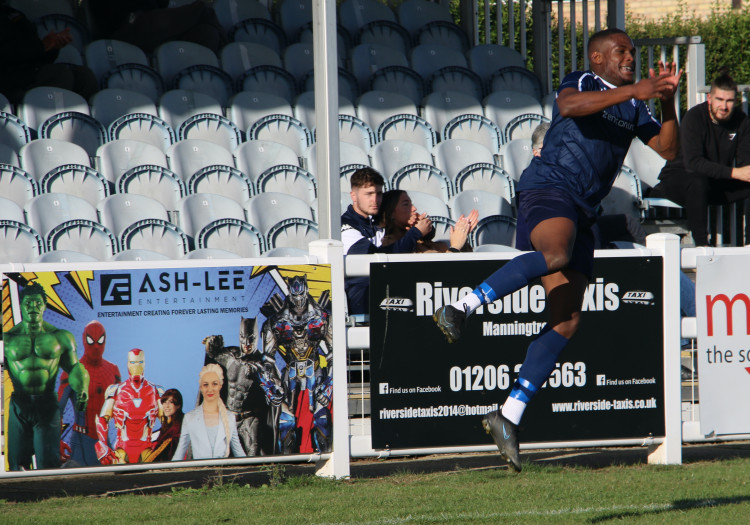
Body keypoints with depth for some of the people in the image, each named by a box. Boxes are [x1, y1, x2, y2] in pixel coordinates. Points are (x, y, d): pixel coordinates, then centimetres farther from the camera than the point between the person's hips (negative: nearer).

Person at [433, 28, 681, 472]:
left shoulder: (633, 109, 24)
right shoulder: (581, 82, 4)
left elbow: (668, 150, 19)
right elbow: (569, 106, -20)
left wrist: (668, 102, 3)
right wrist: (631, 91, -24)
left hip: (582, 214, 7)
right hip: (549, 187, -7)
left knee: (568, 321, -3)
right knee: (556, 255, -41)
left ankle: (510, 415, -2)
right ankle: (462, 307, -35)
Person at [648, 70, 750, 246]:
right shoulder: (694, 118, -20)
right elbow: (693, 163, -31)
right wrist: (734, 172, -36)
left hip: (718, 182, 6)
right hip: (678, 177, -6)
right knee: (698, 182, -40)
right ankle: (701, 243, -34)